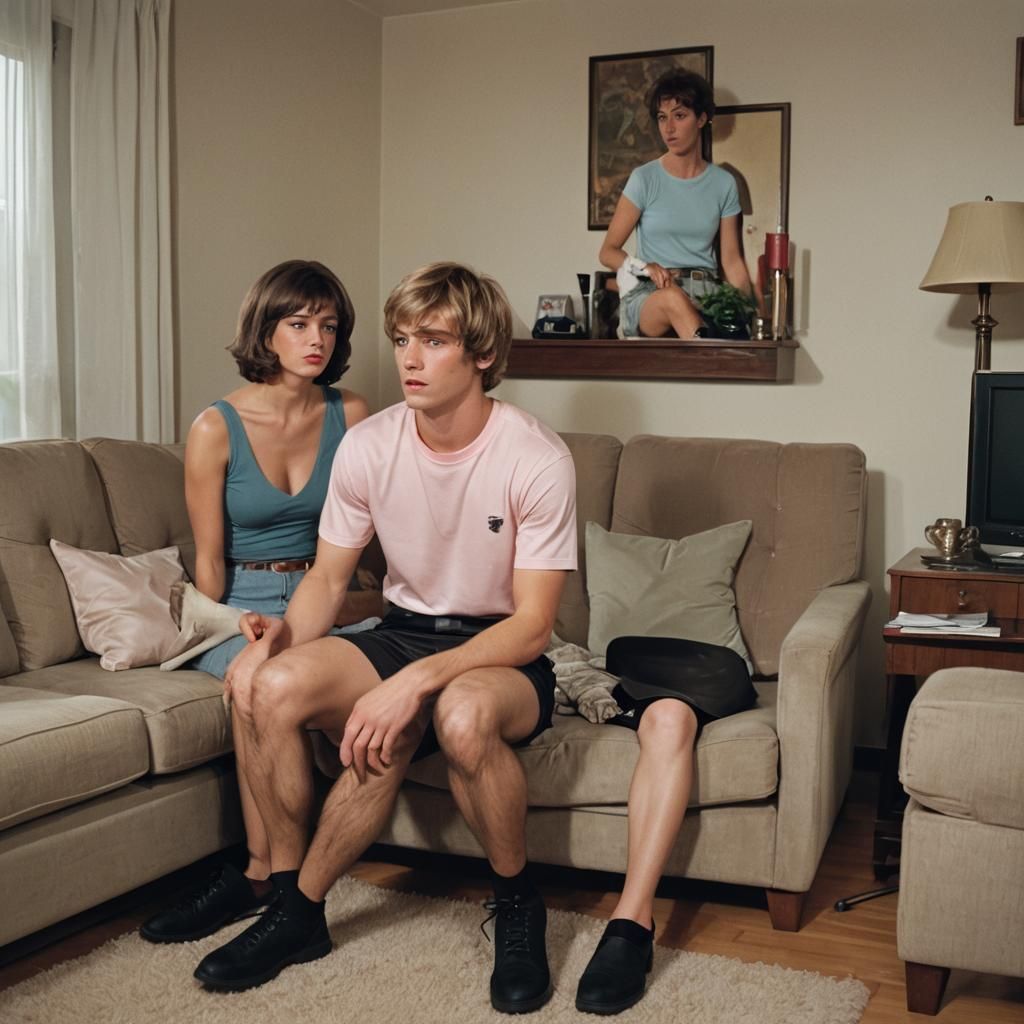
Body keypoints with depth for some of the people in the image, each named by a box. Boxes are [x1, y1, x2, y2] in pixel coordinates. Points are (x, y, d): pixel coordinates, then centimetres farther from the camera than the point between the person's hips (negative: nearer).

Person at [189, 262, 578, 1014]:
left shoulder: (537, 458, -17)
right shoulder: (367, 447, -5)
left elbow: (533, 625, -18)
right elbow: (329, 578, 4)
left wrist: (416, 681, -32)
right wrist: (281, 632, -20)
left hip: (504, 656, -4)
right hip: (403, 633, 4)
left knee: (464, 713, -39)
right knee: (274, 685, -25)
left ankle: (517, 905, -8)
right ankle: (293, 908, -4)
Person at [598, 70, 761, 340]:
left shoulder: (723, 183, 12)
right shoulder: (644, 179, 3)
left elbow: (732, 260, 12)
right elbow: (608, 252, 4)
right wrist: (645, 267, -16)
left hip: (706, 295, 3)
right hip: (649, 295, -3)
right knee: (673, 298, -40)